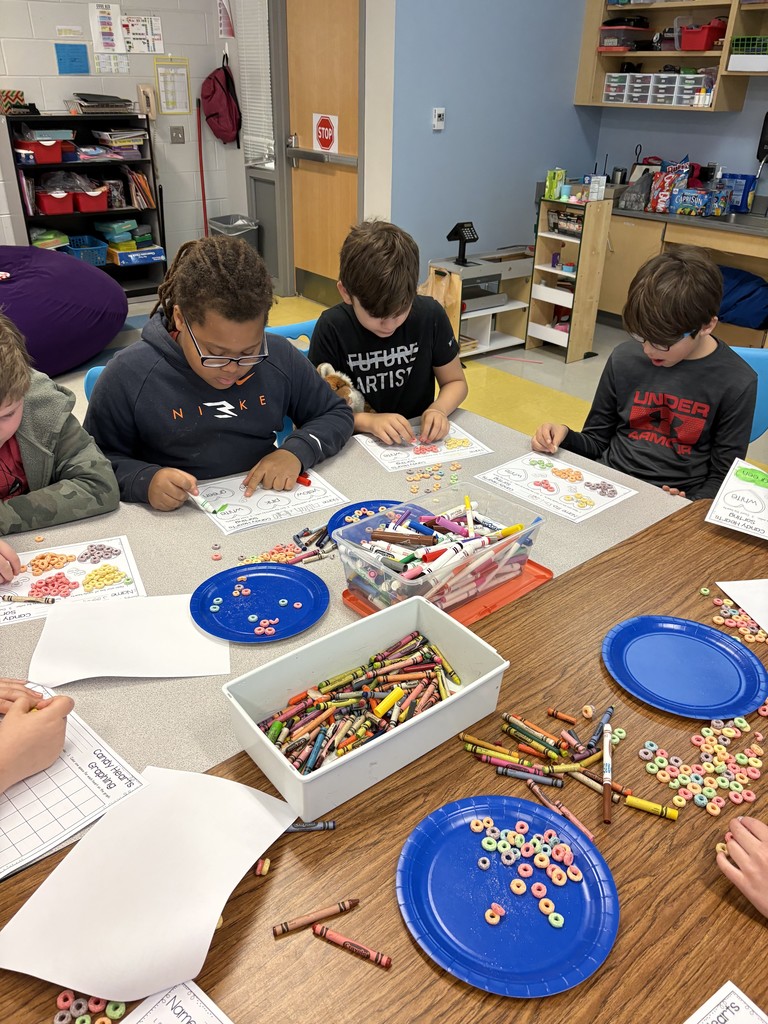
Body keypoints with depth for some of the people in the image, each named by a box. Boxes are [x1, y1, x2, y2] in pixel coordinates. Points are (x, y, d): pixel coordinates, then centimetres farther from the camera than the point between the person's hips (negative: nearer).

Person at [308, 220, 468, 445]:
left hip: (419, 441, 2)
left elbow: (455, 381, 4)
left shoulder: (431, 315, -8)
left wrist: (439, 409, -15)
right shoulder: (332, 329, -12)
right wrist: (369, 421, -25)